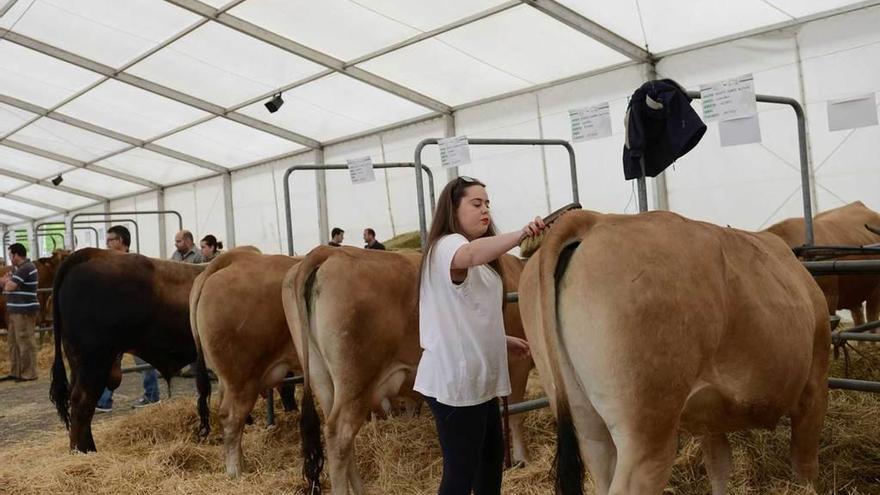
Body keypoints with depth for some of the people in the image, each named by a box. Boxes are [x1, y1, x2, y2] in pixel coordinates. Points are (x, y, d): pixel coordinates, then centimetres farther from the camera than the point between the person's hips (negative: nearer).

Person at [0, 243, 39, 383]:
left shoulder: (25, 269, -17)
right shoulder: (20, 268, 17)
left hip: (24, 311, -11)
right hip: (16, 311, 11)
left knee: (25, 342, -5)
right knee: (13, 341, 14)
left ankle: (29, 373, 1)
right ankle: (15, 372, 22)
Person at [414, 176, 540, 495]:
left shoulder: (480, 257, 18)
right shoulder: (446, 246, -14)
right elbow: (470, 256, -40)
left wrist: (503, 340, 16)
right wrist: (520, 235, -49)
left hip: (478, 376, 10)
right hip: (454, 379, -10)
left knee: (492, 456, 21)